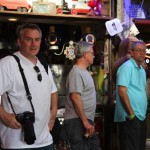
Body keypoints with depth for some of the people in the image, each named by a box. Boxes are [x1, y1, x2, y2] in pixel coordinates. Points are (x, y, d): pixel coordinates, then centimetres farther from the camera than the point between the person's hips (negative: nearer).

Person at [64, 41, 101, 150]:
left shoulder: (84, 71, 16)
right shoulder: (76, 72, -15)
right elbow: (75, 97, -23)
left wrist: (88, 121, 18)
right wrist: (85, 122, -24)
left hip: (86, 120, 10)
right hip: (78, 121, -10)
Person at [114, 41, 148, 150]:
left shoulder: (142, 70, 17)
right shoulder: (127, 67, -11)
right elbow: (122, 91, -18)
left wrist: (143, 112, 13)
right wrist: (131, 113, -19)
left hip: (141, 116, 9)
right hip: (130, 118, -9)